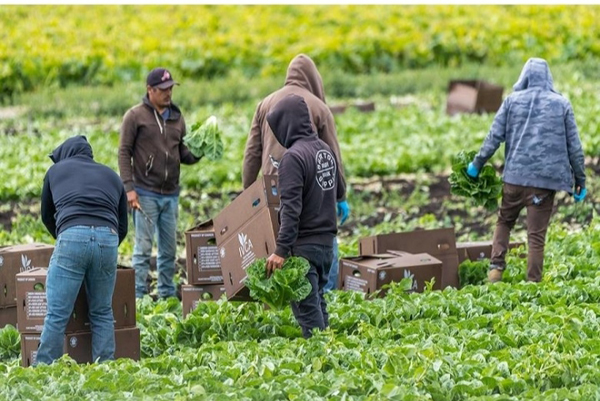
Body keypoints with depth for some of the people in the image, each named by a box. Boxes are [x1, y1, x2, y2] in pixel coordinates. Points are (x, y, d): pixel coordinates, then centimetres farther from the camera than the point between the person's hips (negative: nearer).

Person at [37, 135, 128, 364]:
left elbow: (46, 216, 34)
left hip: (72, 236, -3)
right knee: (102, 314, 13)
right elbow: (122, 226, 29)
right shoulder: (111, 176, 30)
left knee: (57, 315, -3)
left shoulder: (56, 170, 25)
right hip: (108, 238, 3)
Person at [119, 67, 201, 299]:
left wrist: (195, 155, -7)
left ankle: (168, 295, 15)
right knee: (143, 248, -4)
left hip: (171, 194, 5)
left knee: (169, 249, 8)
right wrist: (129, 188, -12)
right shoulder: (135, 116, -2)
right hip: (145, 193, -5)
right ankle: (139, 297, -1)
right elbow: (124, 152, -4)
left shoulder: (176, 117, 13)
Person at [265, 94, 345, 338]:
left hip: (304, 244, -9)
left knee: (306, 306, -4)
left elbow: (291, 208, -22)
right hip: (327, 240, 9)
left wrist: (281, 250, -24)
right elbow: (339, 191, 21)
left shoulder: (293, 157, -17)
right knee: (317, 302, 17)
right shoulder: (325, 150, 9)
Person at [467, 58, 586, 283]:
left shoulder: (513, 101, 4)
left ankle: (496, 268, 3)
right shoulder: (561, 104, 4)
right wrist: (580, 180, 11)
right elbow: (574, 146, 4)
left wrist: (477, 164, 13)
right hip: (546, 179, -1)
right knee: (536, 235, 3)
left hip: (515, 175, 1)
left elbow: (494, 137, 2)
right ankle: (533, 282, 1)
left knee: (504, 222, 20)